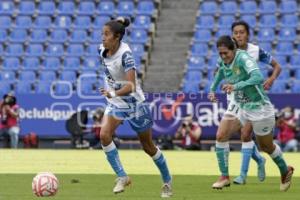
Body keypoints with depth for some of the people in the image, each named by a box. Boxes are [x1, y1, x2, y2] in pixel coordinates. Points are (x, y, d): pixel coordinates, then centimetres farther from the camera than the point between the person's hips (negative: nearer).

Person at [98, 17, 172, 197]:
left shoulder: (125, 55, -27)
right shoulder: (102, 50, -7)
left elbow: (131, 85, -37)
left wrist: (114, 93, -52)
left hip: (134, 103, -6)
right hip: (115, 103, 6)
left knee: (148, 147, 9)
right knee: (104, 135, -21)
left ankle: (167, 181, 30)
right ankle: (122, 177, -10)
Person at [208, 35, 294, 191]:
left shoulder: (243, 58, -27)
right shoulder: (223, 61, -4)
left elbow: (258, 77, -43)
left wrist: (236, 86, -53)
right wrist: (212, 89, 10)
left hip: (258, 107, -7)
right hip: (240, 107, 7)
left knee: (266, 146, 11)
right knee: (221, 136, -9)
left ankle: (285, 171, 39)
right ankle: (224, 177, 0)